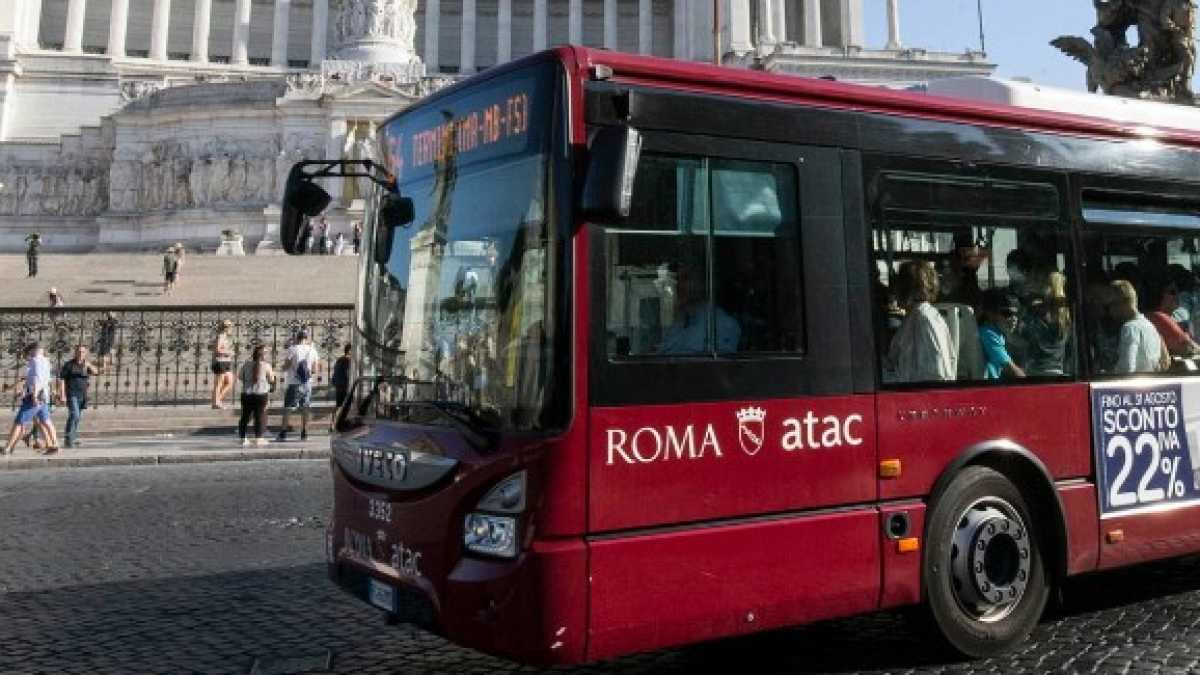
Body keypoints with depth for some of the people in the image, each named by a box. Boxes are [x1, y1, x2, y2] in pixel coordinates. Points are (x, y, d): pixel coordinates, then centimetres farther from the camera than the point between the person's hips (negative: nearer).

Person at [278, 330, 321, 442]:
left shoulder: (292, 349, -8)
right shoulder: (312, 350, 3)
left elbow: (285, 368, -7)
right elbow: (314, 371, 5)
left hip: (294, 383, -3)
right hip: (307, 384, 3)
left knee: (287, 410, 3)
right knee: (305, 409, 10)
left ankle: (283, 434, 0)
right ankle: (304, 434, 10)